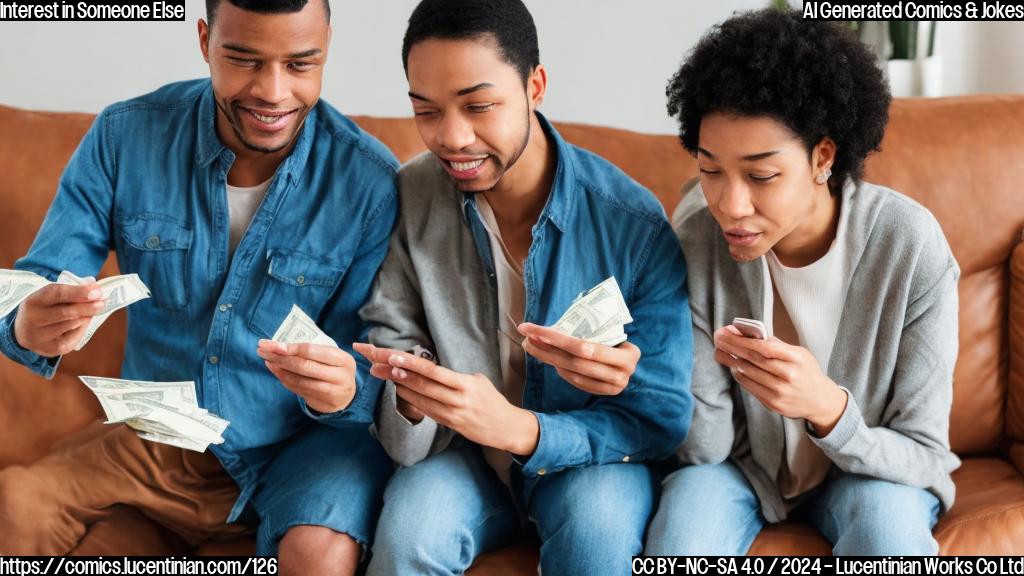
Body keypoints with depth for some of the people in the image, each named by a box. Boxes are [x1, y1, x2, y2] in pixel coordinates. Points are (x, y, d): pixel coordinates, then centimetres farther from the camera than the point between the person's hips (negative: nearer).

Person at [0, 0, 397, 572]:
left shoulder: (369, 181, -14)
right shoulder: (123, 138, -8)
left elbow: (372, 369, -9)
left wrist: (344, 390, -35)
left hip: (307, 441, -2)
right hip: (159, 435, 2)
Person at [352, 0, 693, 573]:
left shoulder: (634, 223, -19)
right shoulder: (412, 197, -11)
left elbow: (661, 418, -15)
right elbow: (392, 336, -2)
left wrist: (519, 428, -32)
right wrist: (411, 393, -29)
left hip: (589, 455, -1)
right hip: (461, 452, 2)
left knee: (598, 527, -34)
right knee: (410, 530, -30)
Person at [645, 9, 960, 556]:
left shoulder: (910, 246, -24)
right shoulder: (697, 234, -19)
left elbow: (923, 455, -18)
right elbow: (705, 448, -14)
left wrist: (828, 406, -39)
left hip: (871, 468, 0)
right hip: (740, 464, 1)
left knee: (889, 516, -32)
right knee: (685, 510, -30)